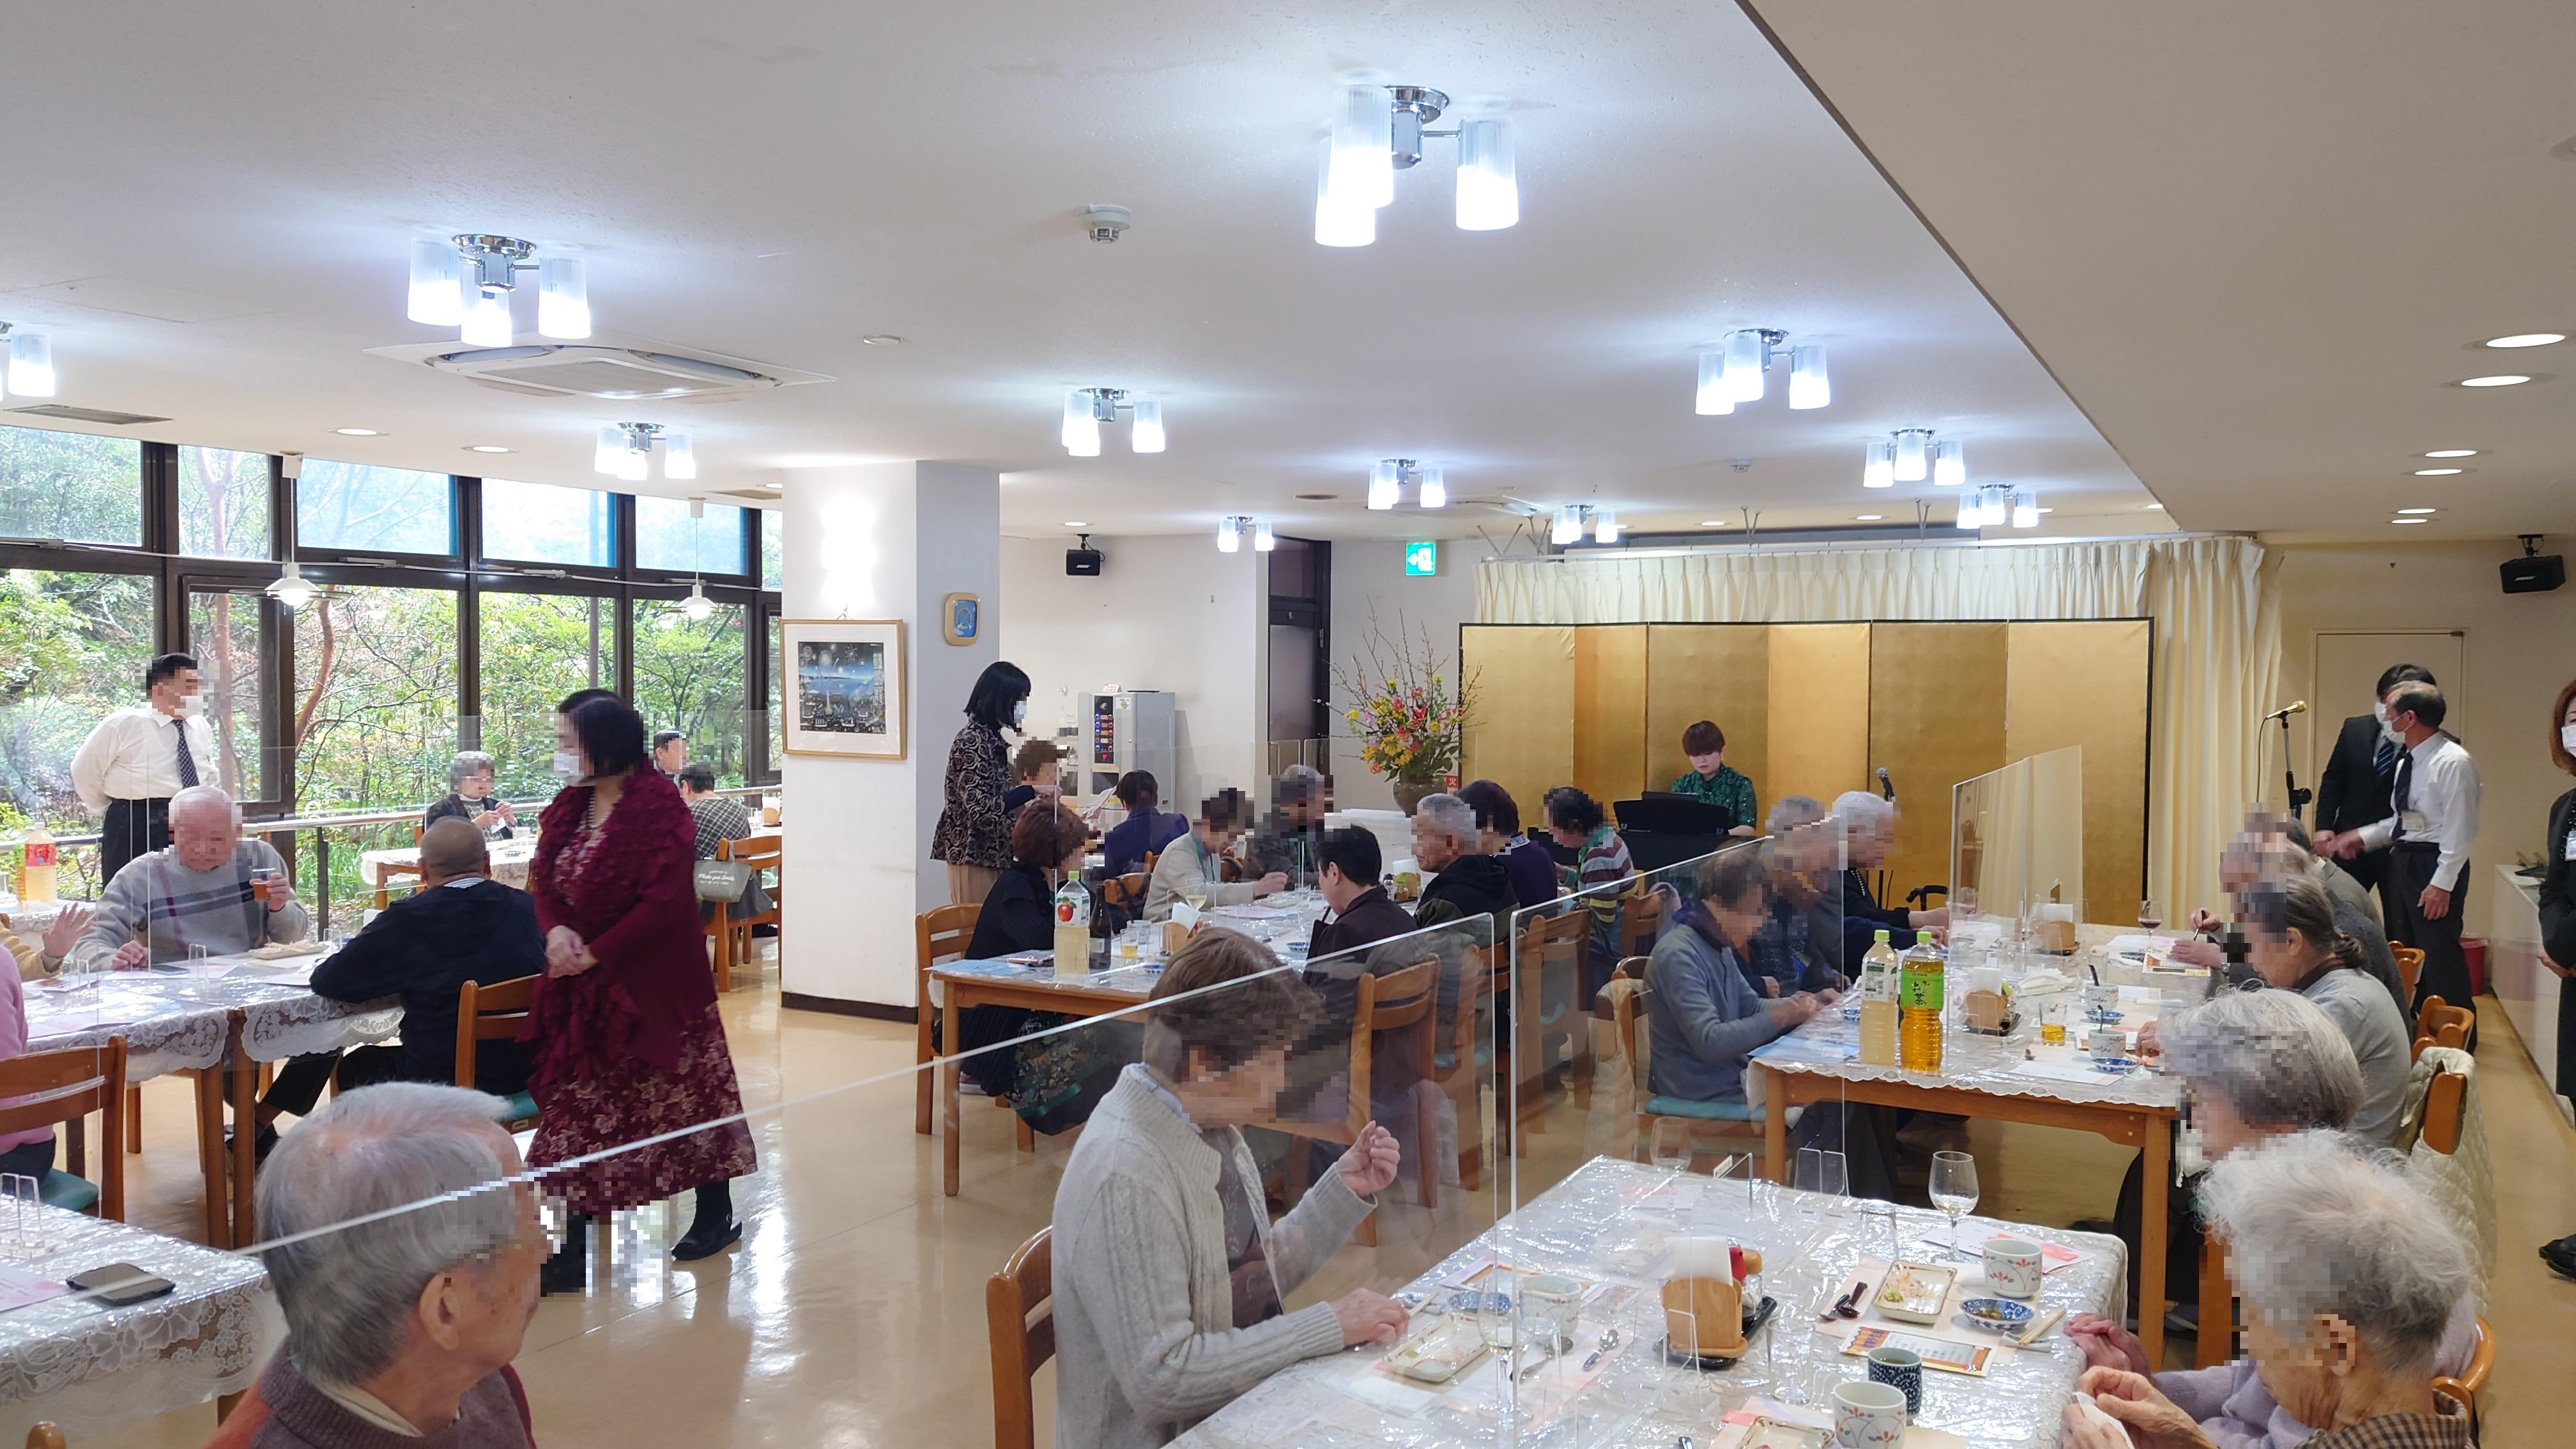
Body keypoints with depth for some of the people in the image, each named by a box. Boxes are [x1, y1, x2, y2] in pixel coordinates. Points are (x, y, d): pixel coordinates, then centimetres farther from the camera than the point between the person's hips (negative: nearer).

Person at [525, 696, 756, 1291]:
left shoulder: (658, 807, -17)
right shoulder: (571, 806, 7)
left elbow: (665, 902, -22)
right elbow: (543, 878, 7)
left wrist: (596, 953, -21)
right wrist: (556, 930, -14)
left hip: (653, 984, -7)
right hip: (582, 986, 7)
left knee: (685, 1094, 7)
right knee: (579, 1107, 8)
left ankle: (716, 1215, 27)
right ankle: (573, 1252, 16)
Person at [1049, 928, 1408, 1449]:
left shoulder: (1207, 1123, 0)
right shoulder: (1126, 1177, -25)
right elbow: (1161, 1379, -24)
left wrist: (1344, 1192, 0)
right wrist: (1327, 1328, -21)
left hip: (1244, 1405, 7)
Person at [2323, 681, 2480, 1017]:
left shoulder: (2453, 762, -16)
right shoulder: (2407, 761, 12)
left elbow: (2460, 830, -19)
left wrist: (2442, 884, -21)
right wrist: (2361, 837, 9)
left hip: (2433, 866, -9)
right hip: (2400, 860, 9)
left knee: (2439, 955, -5)